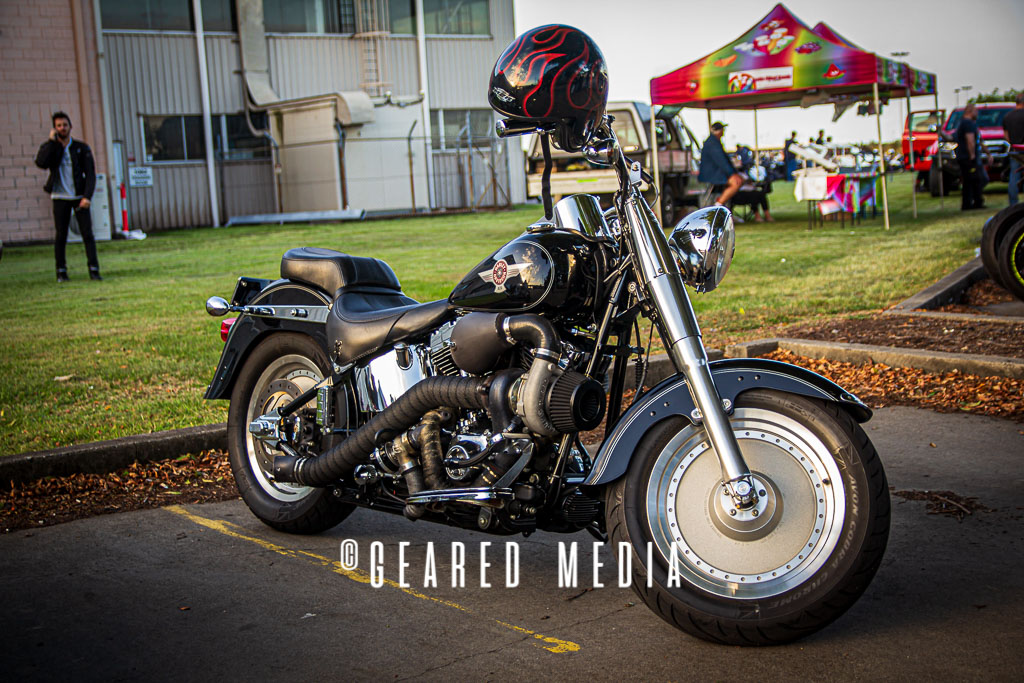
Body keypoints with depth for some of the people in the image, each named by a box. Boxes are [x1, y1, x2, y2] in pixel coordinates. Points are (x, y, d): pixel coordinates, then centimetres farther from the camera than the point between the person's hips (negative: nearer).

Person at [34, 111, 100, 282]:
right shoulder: (49, 147, 4)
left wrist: (87, 196, -13)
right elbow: (41, 163, -17)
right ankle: (61, 271, 9)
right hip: (60, 197, 0)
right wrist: (52, 141, -15)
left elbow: (90, 174, -1)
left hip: (79, 196, 0)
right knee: (61, 236, 1)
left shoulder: (82, 148, 3)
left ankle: (94, 269, -2)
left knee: (87, 233, -5)